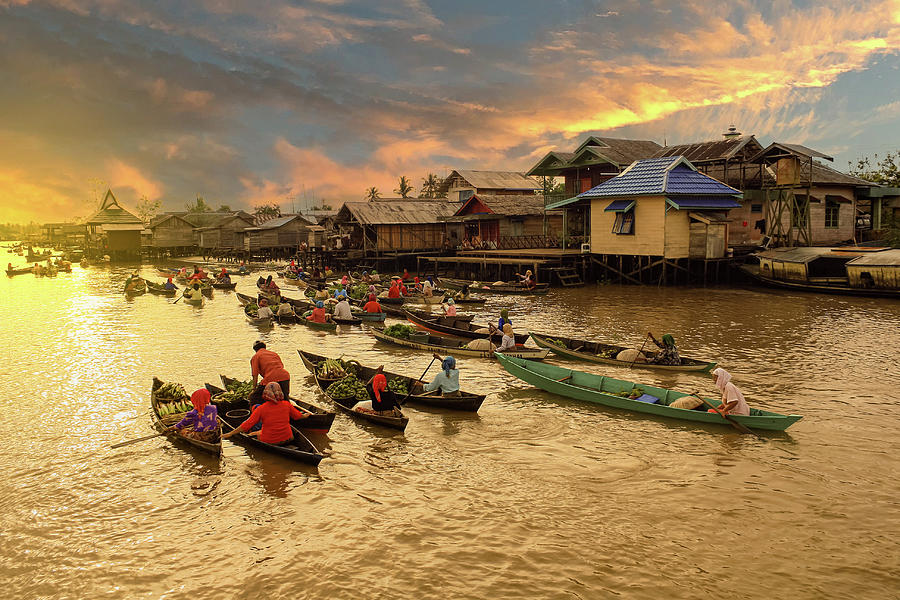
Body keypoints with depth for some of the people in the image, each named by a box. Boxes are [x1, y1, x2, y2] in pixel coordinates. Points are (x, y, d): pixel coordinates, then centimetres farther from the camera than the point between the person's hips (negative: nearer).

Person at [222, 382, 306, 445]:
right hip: (287, 439, 2)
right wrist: (305, 416, 36)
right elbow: (298, 415, 13)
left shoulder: (261, 409, -13)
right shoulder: (287, 405, -4)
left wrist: (230, 434, -3)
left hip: (268, 442, -2)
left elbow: (247, 424, -11)